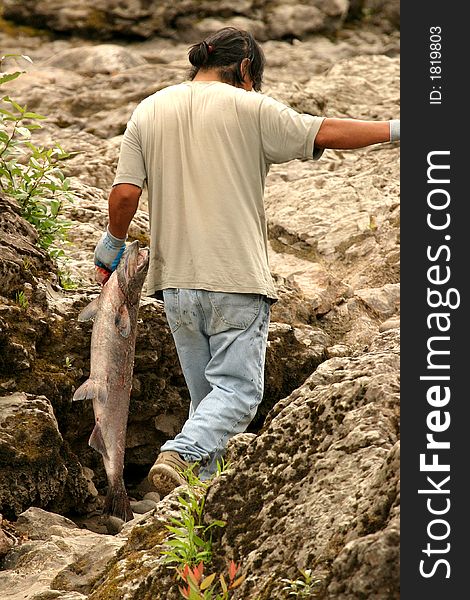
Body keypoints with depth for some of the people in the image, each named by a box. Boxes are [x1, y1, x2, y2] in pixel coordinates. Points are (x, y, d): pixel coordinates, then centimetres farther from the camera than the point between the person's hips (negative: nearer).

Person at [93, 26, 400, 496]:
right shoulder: (248, 108, -4)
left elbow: (125, 192, 3)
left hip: (176, 280, 5)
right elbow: (328, 133, -2)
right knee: (237, 391, -4)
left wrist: (113, 242, 20)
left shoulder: (148, 111, 8)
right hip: (236, 280, -5)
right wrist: (396, 130, 8)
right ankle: (179, 455, -25)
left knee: (205, 395, 15)